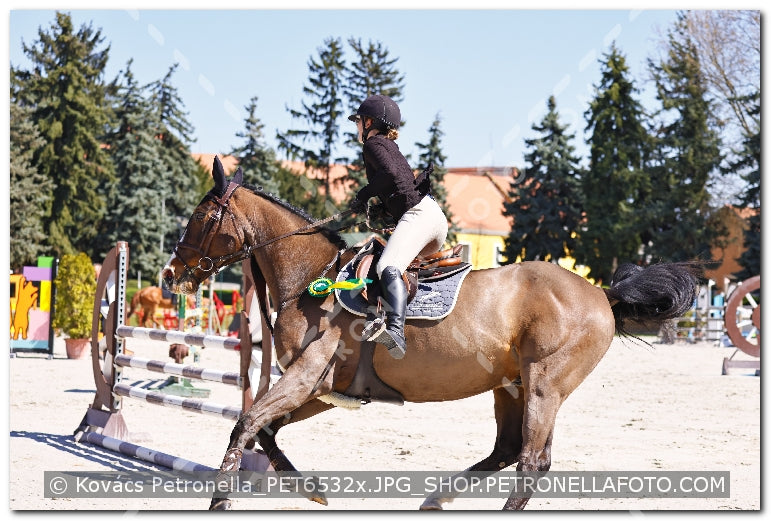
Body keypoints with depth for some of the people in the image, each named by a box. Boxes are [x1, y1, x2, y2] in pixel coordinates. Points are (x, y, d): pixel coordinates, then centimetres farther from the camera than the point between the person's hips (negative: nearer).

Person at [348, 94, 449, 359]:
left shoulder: (374, 144, 1)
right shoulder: (390, 147, 30)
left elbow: (390, 172, -18)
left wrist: (364, 194, -6)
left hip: (418, 213, -11)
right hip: (437, 219, 11)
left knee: (389, 267, -32)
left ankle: (395, 331, -54)